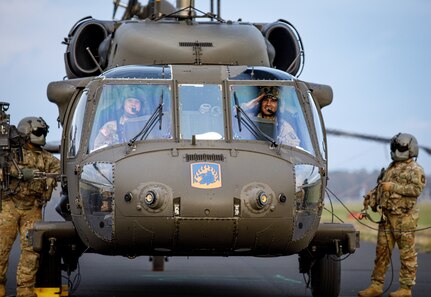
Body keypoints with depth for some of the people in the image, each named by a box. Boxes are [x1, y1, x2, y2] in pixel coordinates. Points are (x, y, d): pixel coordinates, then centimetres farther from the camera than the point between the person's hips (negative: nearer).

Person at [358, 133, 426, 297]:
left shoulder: (415, 170, -4)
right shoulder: (390, 168, 20)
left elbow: (417, 189, -18)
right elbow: (379, 187, 26)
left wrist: (393, 187, -17)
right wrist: (370, 199, 10)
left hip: (404, 217, -8)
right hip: (387, 216, 8)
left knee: (407, 253, -3)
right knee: (382, 251, 8)